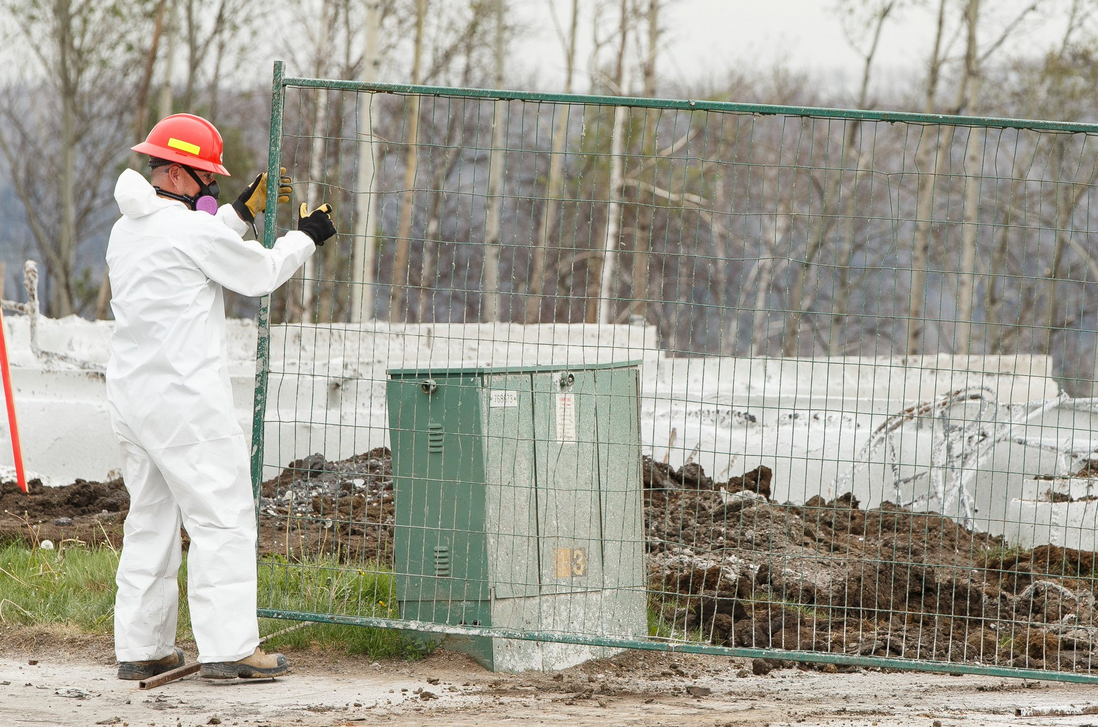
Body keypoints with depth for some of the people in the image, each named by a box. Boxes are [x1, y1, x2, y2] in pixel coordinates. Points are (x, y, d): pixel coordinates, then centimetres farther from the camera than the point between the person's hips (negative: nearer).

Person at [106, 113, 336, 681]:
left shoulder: (126, 231, 12)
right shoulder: (192, 230, -14)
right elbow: (259, 274, -2)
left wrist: (245, 210, 28)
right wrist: (306, 236, 14)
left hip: (129, 399, 9)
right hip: (186, 401, -9)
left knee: (150, 521, 15)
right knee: (222, 518, -5)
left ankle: (140, 649, 14)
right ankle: (227, 649, -9)